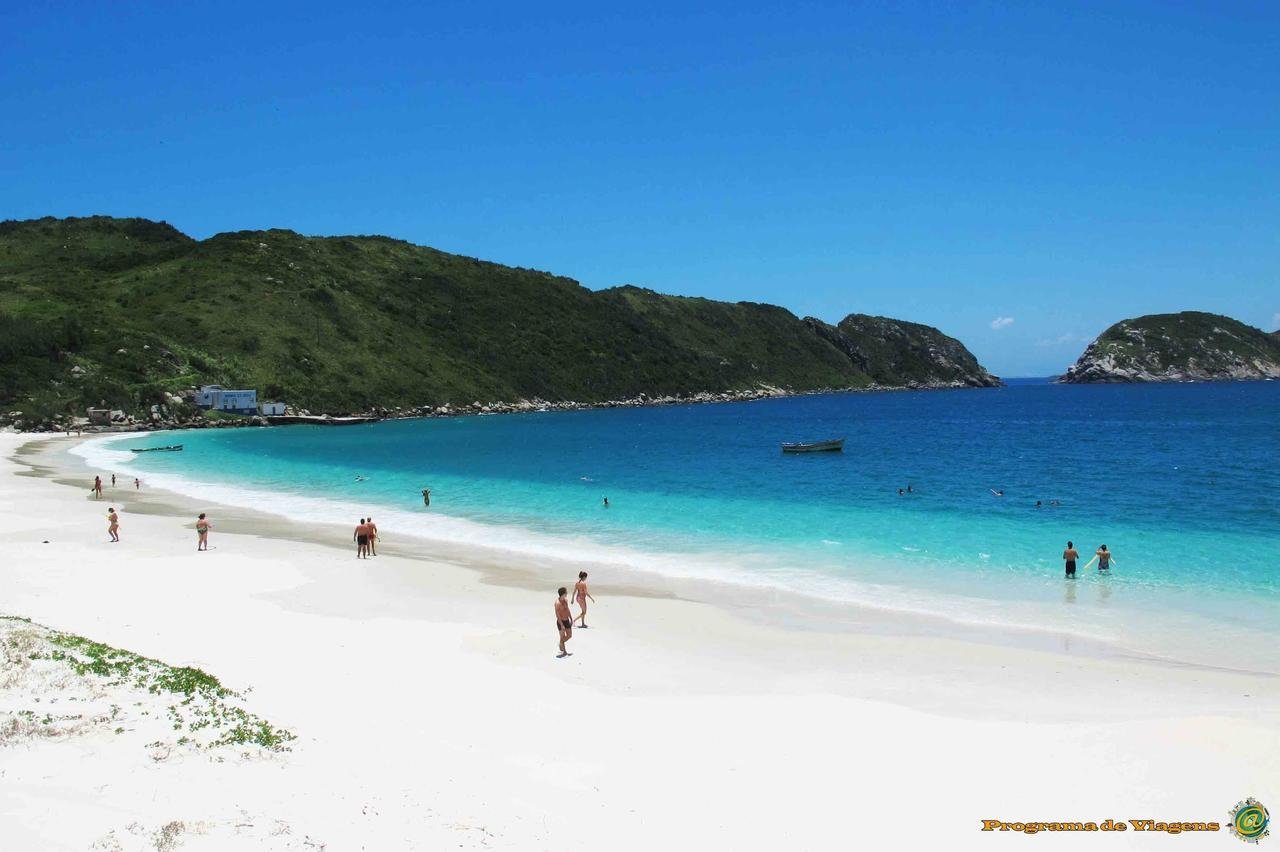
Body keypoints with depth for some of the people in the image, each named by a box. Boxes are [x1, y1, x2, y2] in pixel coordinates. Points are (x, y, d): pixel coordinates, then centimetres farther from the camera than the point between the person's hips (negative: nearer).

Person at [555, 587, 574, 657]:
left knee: (569, 635, 14)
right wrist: (562, 625, -23)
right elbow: (557, 615, -22)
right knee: (562, 637, 4)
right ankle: (564, 652, 16)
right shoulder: (557, 603, -23)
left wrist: (571, 619, 15)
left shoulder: (566, 600, 2)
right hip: (561, 622, -8)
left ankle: (560, 645, 35)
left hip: (567, 621, 8)